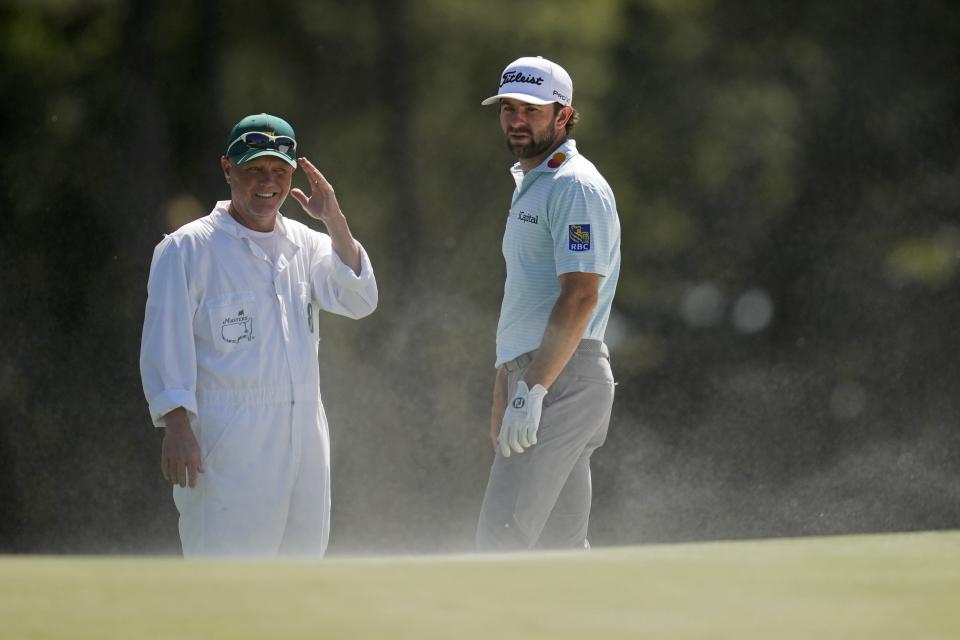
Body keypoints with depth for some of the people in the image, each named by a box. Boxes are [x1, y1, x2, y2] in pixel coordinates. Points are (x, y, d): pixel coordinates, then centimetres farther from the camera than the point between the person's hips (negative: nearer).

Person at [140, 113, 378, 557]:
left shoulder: (305, 244, 15)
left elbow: (359, 300, 3)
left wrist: (335, 222, -6)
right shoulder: (188, 248, -1)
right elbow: (165, 342, -7)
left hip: (305, 434, 6)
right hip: (228, 439, -6)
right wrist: (177, 426, -17)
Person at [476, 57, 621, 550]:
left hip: (564, 376, -10)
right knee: (561, 547, 8)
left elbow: (580, 297, -20)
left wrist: (532, 391, -25)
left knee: (501, 538, -17)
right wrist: (504, 391, 24)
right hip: (535, 376, 10)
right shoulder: (528, 185, 23)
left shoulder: (576, 186, -10)